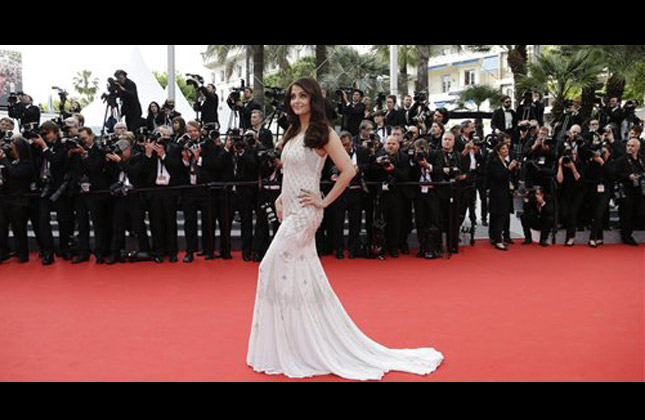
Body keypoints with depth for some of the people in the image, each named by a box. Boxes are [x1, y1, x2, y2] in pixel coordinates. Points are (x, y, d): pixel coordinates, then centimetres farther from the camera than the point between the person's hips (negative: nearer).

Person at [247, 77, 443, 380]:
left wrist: (324, 201, -14)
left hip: (303, 214, -8)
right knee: (300, 276, 12)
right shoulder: (294, 133, 13)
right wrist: (281, 199, 10)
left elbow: (348, 170, -18)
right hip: (291, 212, 8)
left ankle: (291, 349, 7)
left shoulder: (322, 132, -10)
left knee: (275, 269, -7)